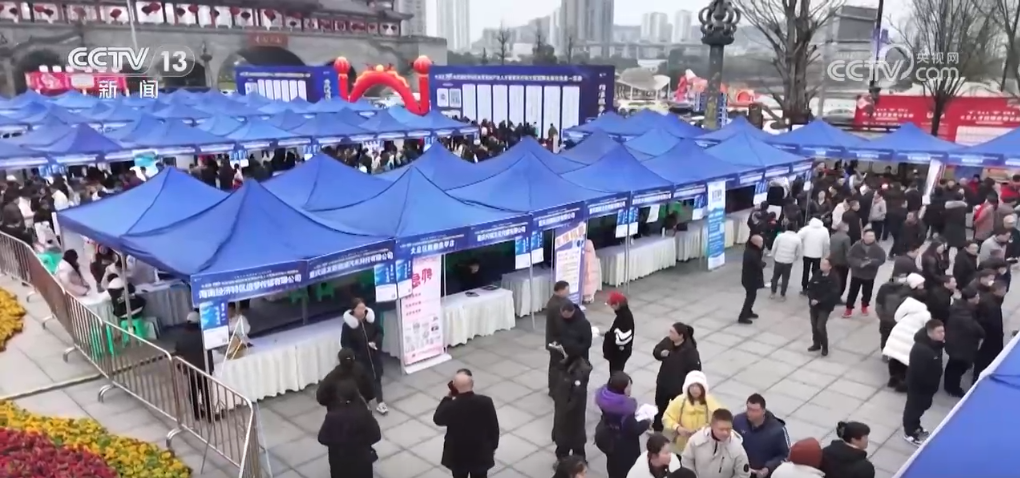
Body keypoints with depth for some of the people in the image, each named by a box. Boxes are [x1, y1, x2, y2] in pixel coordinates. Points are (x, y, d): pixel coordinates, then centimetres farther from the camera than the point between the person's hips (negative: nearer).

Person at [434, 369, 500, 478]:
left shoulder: (451, 407, -26)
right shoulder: (486, 402, -22)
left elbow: (437, 420, -3)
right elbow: (494, 428, -9)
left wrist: (448, 397, -5)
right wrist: (493, 447, 8)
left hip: (457, 456, 0)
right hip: (480, 455, 1)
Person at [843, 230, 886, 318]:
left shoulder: (877, 248, -8)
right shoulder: (857, 246, -12)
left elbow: (882, 259, -10)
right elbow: (849, 257, -14)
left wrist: (871, 262, -26)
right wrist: (859, 263, -28)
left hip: (869, 275, 1)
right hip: (856, 274, -1)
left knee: (867, 293, 15)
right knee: (853, 292, 2)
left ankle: (864, 307, 38)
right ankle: (849, 309, 12)